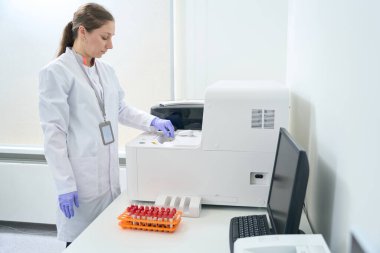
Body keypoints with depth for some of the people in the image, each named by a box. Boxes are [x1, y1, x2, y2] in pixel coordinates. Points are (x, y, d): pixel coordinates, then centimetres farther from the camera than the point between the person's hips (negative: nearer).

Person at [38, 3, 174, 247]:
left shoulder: (107, 70, 9)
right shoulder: (56, 71, -10)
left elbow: (121, 109, 19)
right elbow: (54, 131, -13)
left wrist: (152, 121, 3)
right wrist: (65, 184, -15)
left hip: (109, 172, 6)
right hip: (81, 176, -6)